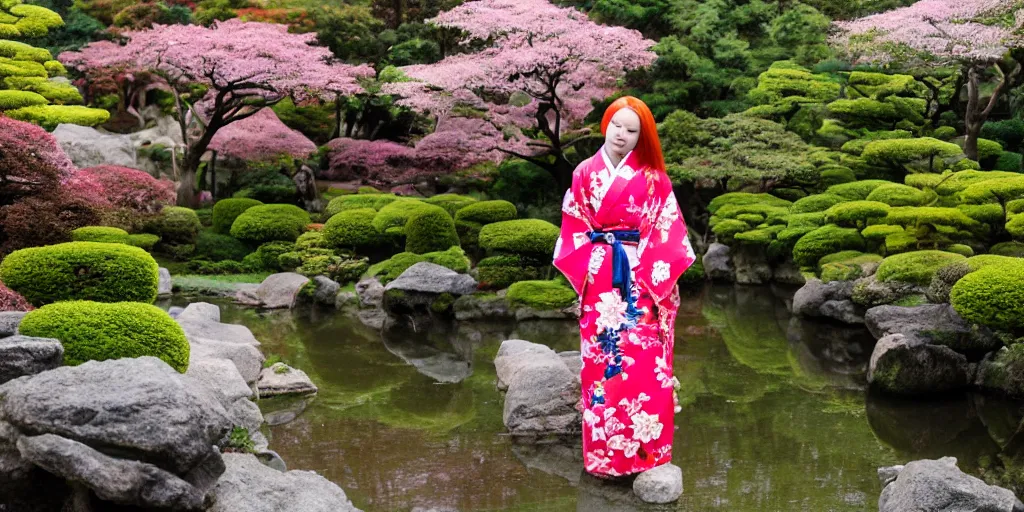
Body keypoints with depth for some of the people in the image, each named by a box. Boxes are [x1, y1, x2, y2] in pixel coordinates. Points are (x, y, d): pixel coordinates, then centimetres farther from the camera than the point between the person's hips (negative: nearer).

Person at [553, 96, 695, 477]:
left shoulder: (653, 177, 1)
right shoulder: (584, 174, 6)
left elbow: (668, 230, -2)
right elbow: (573, 227, 7)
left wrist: (657, 274, -12)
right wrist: (583, 270, -4)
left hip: (643, 279, -1)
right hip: (600, 281, 2)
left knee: (645, 361, -4)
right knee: (601, 360, 3)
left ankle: (647, 448, 5)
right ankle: (604, 451, 12)